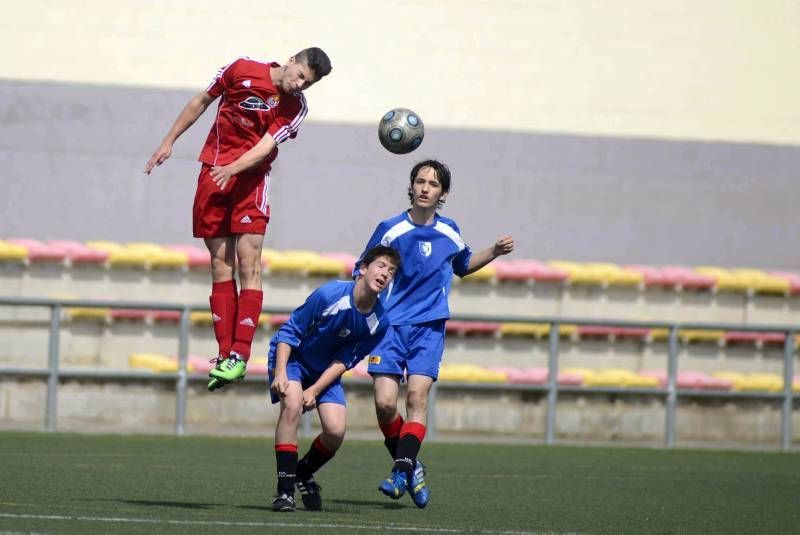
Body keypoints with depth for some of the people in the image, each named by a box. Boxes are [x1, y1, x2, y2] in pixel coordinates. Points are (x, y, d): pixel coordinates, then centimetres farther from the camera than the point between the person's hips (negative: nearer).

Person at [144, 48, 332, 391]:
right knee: (220, 263, 1)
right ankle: (224, 355, 1)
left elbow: (265, 146, -16)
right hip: (212, 171, 2)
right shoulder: (242, 70, -3)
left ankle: (240, 355, -16)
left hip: (251, 179, -2)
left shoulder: (294, 108, -5)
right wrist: (169, 141, 12)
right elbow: (201, 102, 10)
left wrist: (232, 169, -33)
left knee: (248, 262, -13)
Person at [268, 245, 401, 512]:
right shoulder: (330, 295, -27)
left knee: (335, 431, -13)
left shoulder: (379, 322, -14)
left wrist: (315, 390, -17)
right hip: (291, 357, -4)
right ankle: (285, 489, -24)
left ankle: (303, 474, 21)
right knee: (292, 405, -31)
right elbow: (290, 331, -18)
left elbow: (344, 360, -8)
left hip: (325, 370, 4)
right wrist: (280, 373, -26)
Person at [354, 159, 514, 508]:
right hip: (390, 324, -1)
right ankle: (411, 468, 7)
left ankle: (402, 471, -18)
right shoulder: (390, 230, -3)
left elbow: (463, 266, 28)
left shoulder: (449, 233, 6)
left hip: (429, 326, 1)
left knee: (417, 394, -17)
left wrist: (495, 252, 14)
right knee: (384, 402, -13)